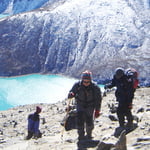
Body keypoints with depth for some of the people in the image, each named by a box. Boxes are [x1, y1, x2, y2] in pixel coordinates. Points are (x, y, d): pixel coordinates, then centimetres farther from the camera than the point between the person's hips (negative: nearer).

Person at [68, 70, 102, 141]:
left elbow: (98, 99, -8)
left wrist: (97, 111, -8)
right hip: (80, 105, 1)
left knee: (89, 122, -1)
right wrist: (71, 94, -32)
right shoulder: (77, 85, -15)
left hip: (90, 106, -1)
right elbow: (70, 94, -6)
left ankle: (89, 135, 24)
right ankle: (81, 136, -2)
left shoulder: (95, 87, -16)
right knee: (80, 120, -14)